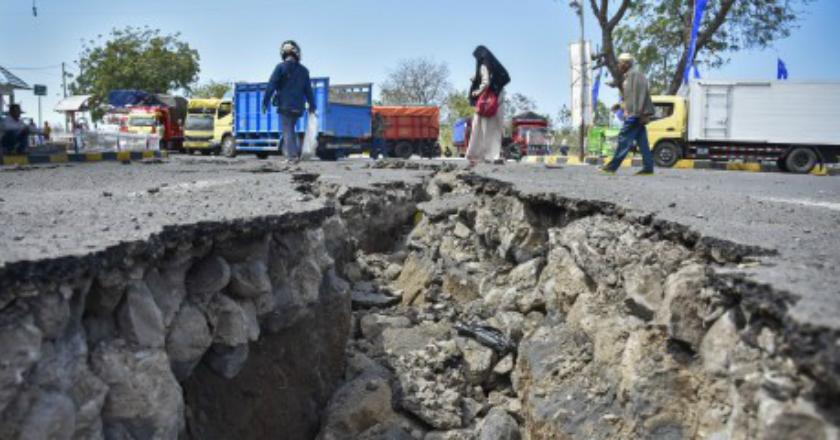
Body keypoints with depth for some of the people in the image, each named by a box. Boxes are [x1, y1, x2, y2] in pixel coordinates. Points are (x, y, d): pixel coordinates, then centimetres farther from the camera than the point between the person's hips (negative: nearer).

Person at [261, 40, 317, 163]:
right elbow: (308, 90, 11)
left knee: (287, 130, -1)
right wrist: (312, 106, 16)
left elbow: (271, 86, -9)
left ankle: (292, 155, -8)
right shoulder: (303, 70, 10)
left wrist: (265, 102, -6)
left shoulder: (280, 67, -4)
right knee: (290, 129, 19)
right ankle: (296, 151, 10)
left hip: (285, 105, -4)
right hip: (298, 106, 5)